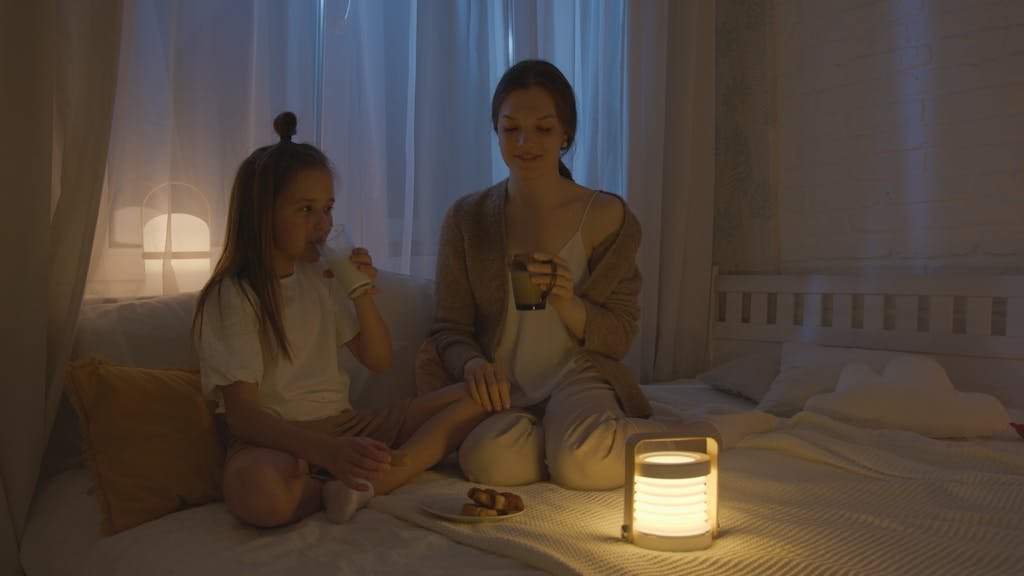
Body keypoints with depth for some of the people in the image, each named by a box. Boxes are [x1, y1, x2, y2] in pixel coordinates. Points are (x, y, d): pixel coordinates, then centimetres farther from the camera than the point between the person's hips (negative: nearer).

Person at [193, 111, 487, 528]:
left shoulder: (320, 278, 12)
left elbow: (379, 362, 15)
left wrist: (364, 297, -4)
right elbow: (242, 414, -17)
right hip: (274, 438, -6)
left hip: (343, 426, 7)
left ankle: (368, 485, -24)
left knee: (471, 399, -7)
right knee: (256, 490, -43)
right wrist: (327, 451, -35)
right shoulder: (231, 296, -8)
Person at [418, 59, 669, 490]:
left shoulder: (607, 217, 0)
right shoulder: (466, 219, 4)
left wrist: (567, 302, -20)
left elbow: (620, 338, 1)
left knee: (584, 463, -34)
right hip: (502, 391, 1)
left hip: (578, 378, -1)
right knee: (490, 457, -34)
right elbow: (449, 328, 3)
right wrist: (473, 363, -21)